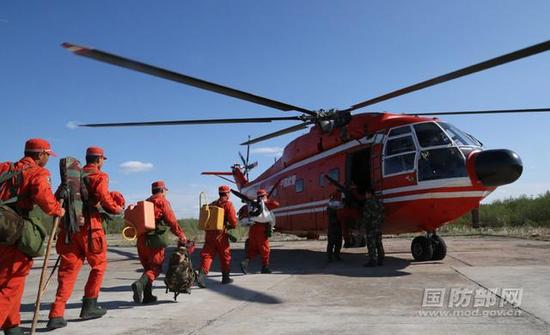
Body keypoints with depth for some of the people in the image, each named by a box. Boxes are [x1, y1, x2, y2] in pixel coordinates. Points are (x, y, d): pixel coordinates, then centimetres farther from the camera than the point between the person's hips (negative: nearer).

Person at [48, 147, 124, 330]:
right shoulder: (99, 176, -5)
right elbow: (105, 200, -13)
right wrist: (118, 209, 5)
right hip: (89, 227, -6)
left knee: (68, 269, 5)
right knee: (99, 265, 12)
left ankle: (56, 315, -2)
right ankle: (89, 306, 16)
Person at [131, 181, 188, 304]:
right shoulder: (162, 201, -2)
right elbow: (172, 221, -8)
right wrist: (182, 236, -1)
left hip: (141, 239, 7)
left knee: (148, 267, 16)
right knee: (156, 267, 1)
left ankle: (147, 296, 15)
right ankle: (140, 283, -24)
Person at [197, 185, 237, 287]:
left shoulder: (212, 204, 14)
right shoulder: (228, 204, -4)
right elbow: (233, 221, -11)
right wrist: (231, 226, 9)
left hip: (209, 233, 5)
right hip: (221, 234, -4)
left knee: (207, 255, 3)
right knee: (225, 256, 11)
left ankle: (201, 275, -15)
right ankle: (225, 277, 22)